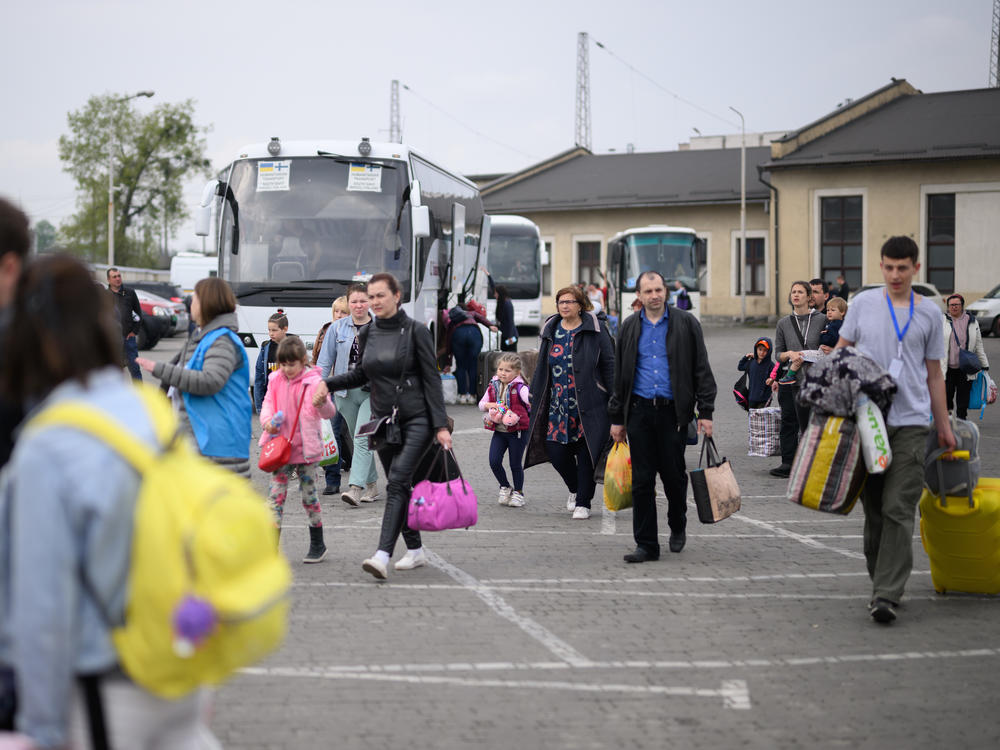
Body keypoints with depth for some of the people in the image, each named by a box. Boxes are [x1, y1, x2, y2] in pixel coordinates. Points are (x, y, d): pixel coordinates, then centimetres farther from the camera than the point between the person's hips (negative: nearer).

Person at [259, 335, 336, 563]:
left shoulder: (313, 382, -8)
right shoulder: (276, 380, 4)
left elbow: (329, 413, -12)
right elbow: (268, 403, 13)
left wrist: (323, 403, -36)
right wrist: (267, 421, -9)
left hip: (305, 448, -3)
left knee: (308, 494, 6)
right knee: (275, 494, -2)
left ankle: (318, 544, 21)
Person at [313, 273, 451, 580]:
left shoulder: (416, 332, -7)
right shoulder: (367, 335, 8)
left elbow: (432, 379, -7)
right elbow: (361, 375, 22)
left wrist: (440, 425, -12)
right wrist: (328, 383, 5)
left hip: (416, 419, -6)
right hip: (383, 420, 6)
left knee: (397, 481, -17)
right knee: (399, 486, 9)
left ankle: (383, 555, -27)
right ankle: (415, 550, 21)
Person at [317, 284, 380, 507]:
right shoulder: (338, 328, 6)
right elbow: (325, 361, 8)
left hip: (372, 391, -3)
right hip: (346, 392, 3)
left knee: (362, 438, -15)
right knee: (359, 440, 12)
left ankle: (355, 487, -21)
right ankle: (372, 484, 24)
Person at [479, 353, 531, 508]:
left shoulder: (520, 388, -11)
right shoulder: (493, 386, 5)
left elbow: (532, 401, -26)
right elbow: (481, 404, 15)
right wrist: (490, 405, -7)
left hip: (517, 432, -4)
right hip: (499, 431, 4)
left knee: (515, 464, 4)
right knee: (494, 462, -3)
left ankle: (518, 492, 24)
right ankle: (505, 487, 21)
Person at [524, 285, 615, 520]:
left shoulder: (595, 330, -3)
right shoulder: (551, 331, 10)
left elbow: (609, 365, -2)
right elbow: (541, 367, 18)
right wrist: (535, 397, 14)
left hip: (589, 405, -4)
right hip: (558, 404, 4)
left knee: (586, 453, -1)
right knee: (556, 451, 1)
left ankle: (583, 503, 11)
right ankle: (575, 489, 29)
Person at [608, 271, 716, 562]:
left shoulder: (685, 323, 2)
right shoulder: (630, 328, 10)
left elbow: (702, 370, 1)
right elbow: (620, 375, 14)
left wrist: (705, 412, -6)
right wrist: (617, 418, 11)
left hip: (673, 411, -2)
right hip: (640, 411, 2)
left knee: (673, 474, 4)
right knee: (641, 480, 0)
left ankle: (678, 526, 32)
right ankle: (646, 544, 7)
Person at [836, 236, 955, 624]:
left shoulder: (930, 313, 8)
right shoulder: (863, 303, 8)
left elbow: (934, 373, 14)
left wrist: (943, 424, 15)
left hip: (910, 422, -1)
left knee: (898, 510, -10)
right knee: (874, 509, 7)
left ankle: (886, 595, -13)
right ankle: (880, 581, 20)